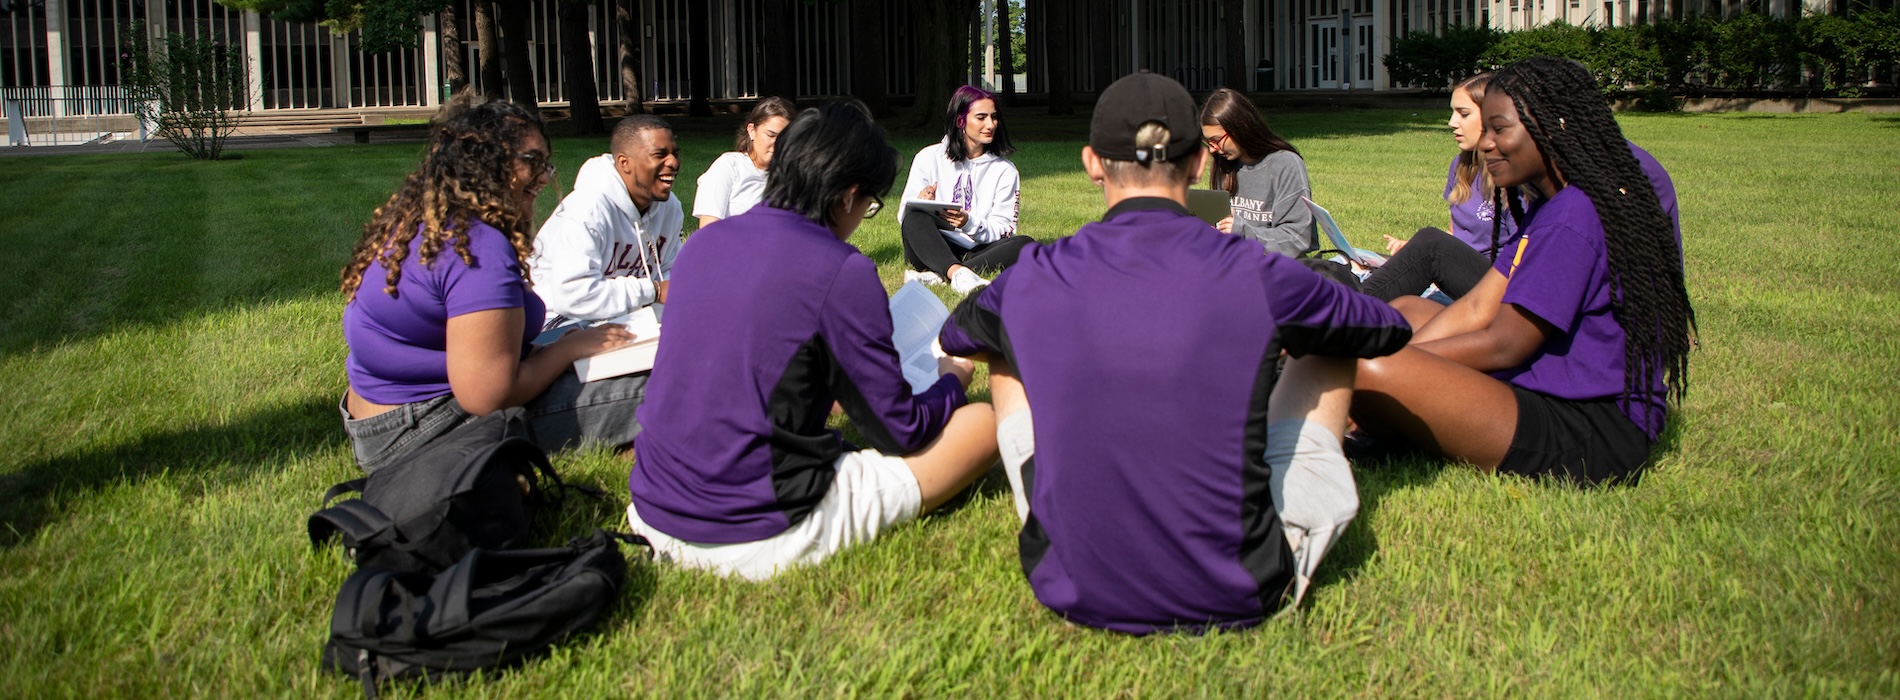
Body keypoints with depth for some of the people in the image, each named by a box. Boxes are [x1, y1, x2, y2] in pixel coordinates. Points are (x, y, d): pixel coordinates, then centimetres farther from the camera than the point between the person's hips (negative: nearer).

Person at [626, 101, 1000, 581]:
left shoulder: (704, 241, 5)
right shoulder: (842, 272, -16)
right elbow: (899, 432, -8)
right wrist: (952, 379, 13)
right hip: (758, 545, -6)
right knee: (983, 424, -1)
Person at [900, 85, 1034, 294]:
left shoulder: (1005, 170, 8)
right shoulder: (929, 158, 5)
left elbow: (1004, 229, 0)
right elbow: (905, 217, 2)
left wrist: (969, 224, -20)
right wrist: (921, 203, -22)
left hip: (978, 253, 1)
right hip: (932, 250, -1)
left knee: (1024, 245, -27)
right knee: (915, 217, -30)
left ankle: (937, 276, -38)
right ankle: (959, 274, -51)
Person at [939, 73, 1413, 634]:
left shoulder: (1031, 281, -8)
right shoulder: (1258, 278, -12)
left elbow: (952, 337, 18)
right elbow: (1390, 330, 10)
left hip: (1072, 593, 2)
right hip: (1238, 598, -1)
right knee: (1331, 343, 19)